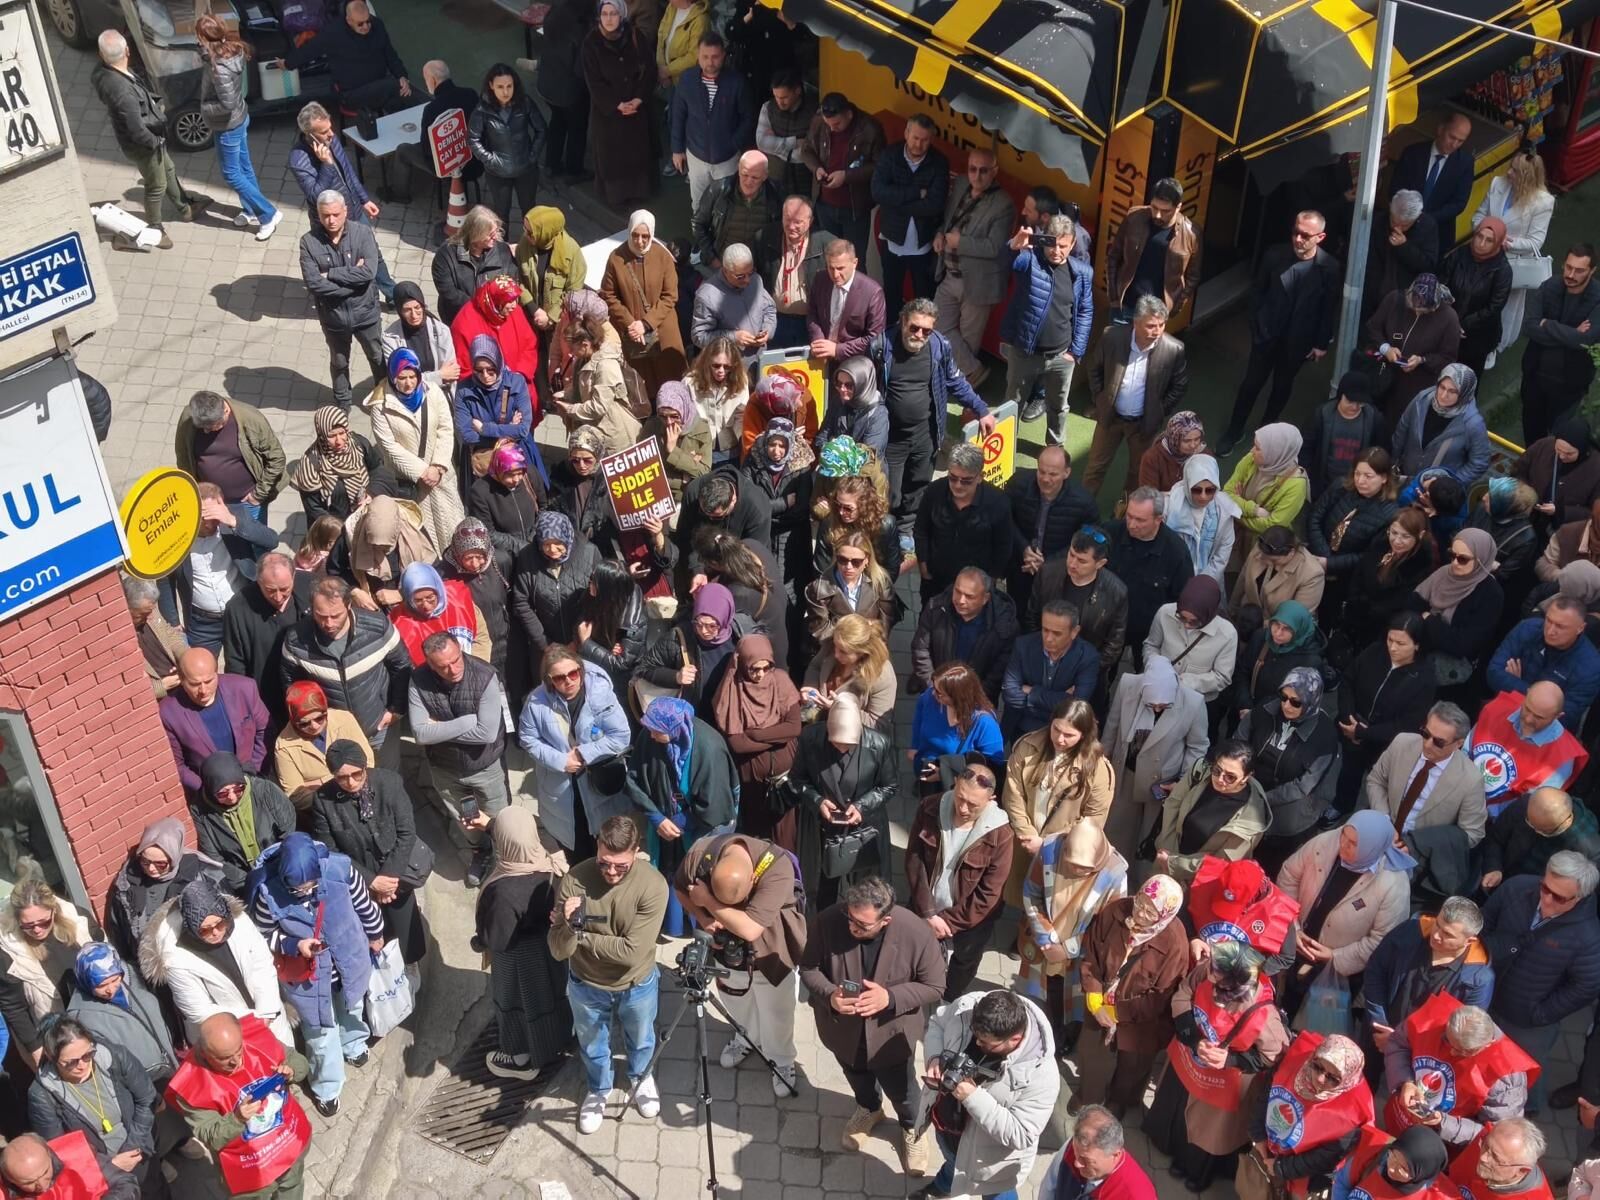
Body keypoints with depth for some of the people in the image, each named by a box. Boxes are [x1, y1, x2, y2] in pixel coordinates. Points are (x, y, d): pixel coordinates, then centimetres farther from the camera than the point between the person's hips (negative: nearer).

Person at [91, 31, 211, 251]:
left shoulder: (103, 71, -13)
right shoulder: (122, 91, -41)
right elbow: (137, 131, -34)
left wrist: (155, 105, 7)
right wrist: (156, 141, -14)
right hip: (142, 144, -9)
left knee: (168, 171, 29)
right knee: (156, 187, 15)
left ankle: (184, 209, 51)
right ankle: (155, 229, 37)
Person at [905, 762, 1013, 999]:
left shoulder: (1000, 834, -24)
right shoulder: (931, 808, -17)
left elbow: (988, 894, -19)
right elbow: (914, 861, -11)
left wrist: (949, 921, -17)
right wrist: (927, 913, -16)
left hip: (970, 920, -2)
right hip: (926, 910, 2)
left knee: (959, 978, 14)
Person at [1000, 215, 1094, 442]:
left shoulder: (1082, 272, -4)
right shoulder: (1030, 259, -13)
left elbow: (1085, 312, 3)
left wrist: (1076, 350, -1)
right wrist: (1014, 246, -57)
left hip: (1061, 356, 2)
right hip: (1023, 351, -2)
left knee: (1058, 406, 20)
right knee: (1013, 403, 16)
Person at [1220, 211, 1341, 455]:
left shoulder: (1329, 267, -16)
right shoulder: (1275, 255, -14)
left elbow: (1330, 307, -7)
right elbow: (1257, 291, -1)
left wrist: (1322, 343, -3)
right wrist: (1255, 324, 0)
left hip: (1298, 340, 0)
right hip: (1267, 334, 0)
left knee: (1282, 386, 18)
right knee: (1252, 382, 10)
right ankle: (1235, 429, 27)